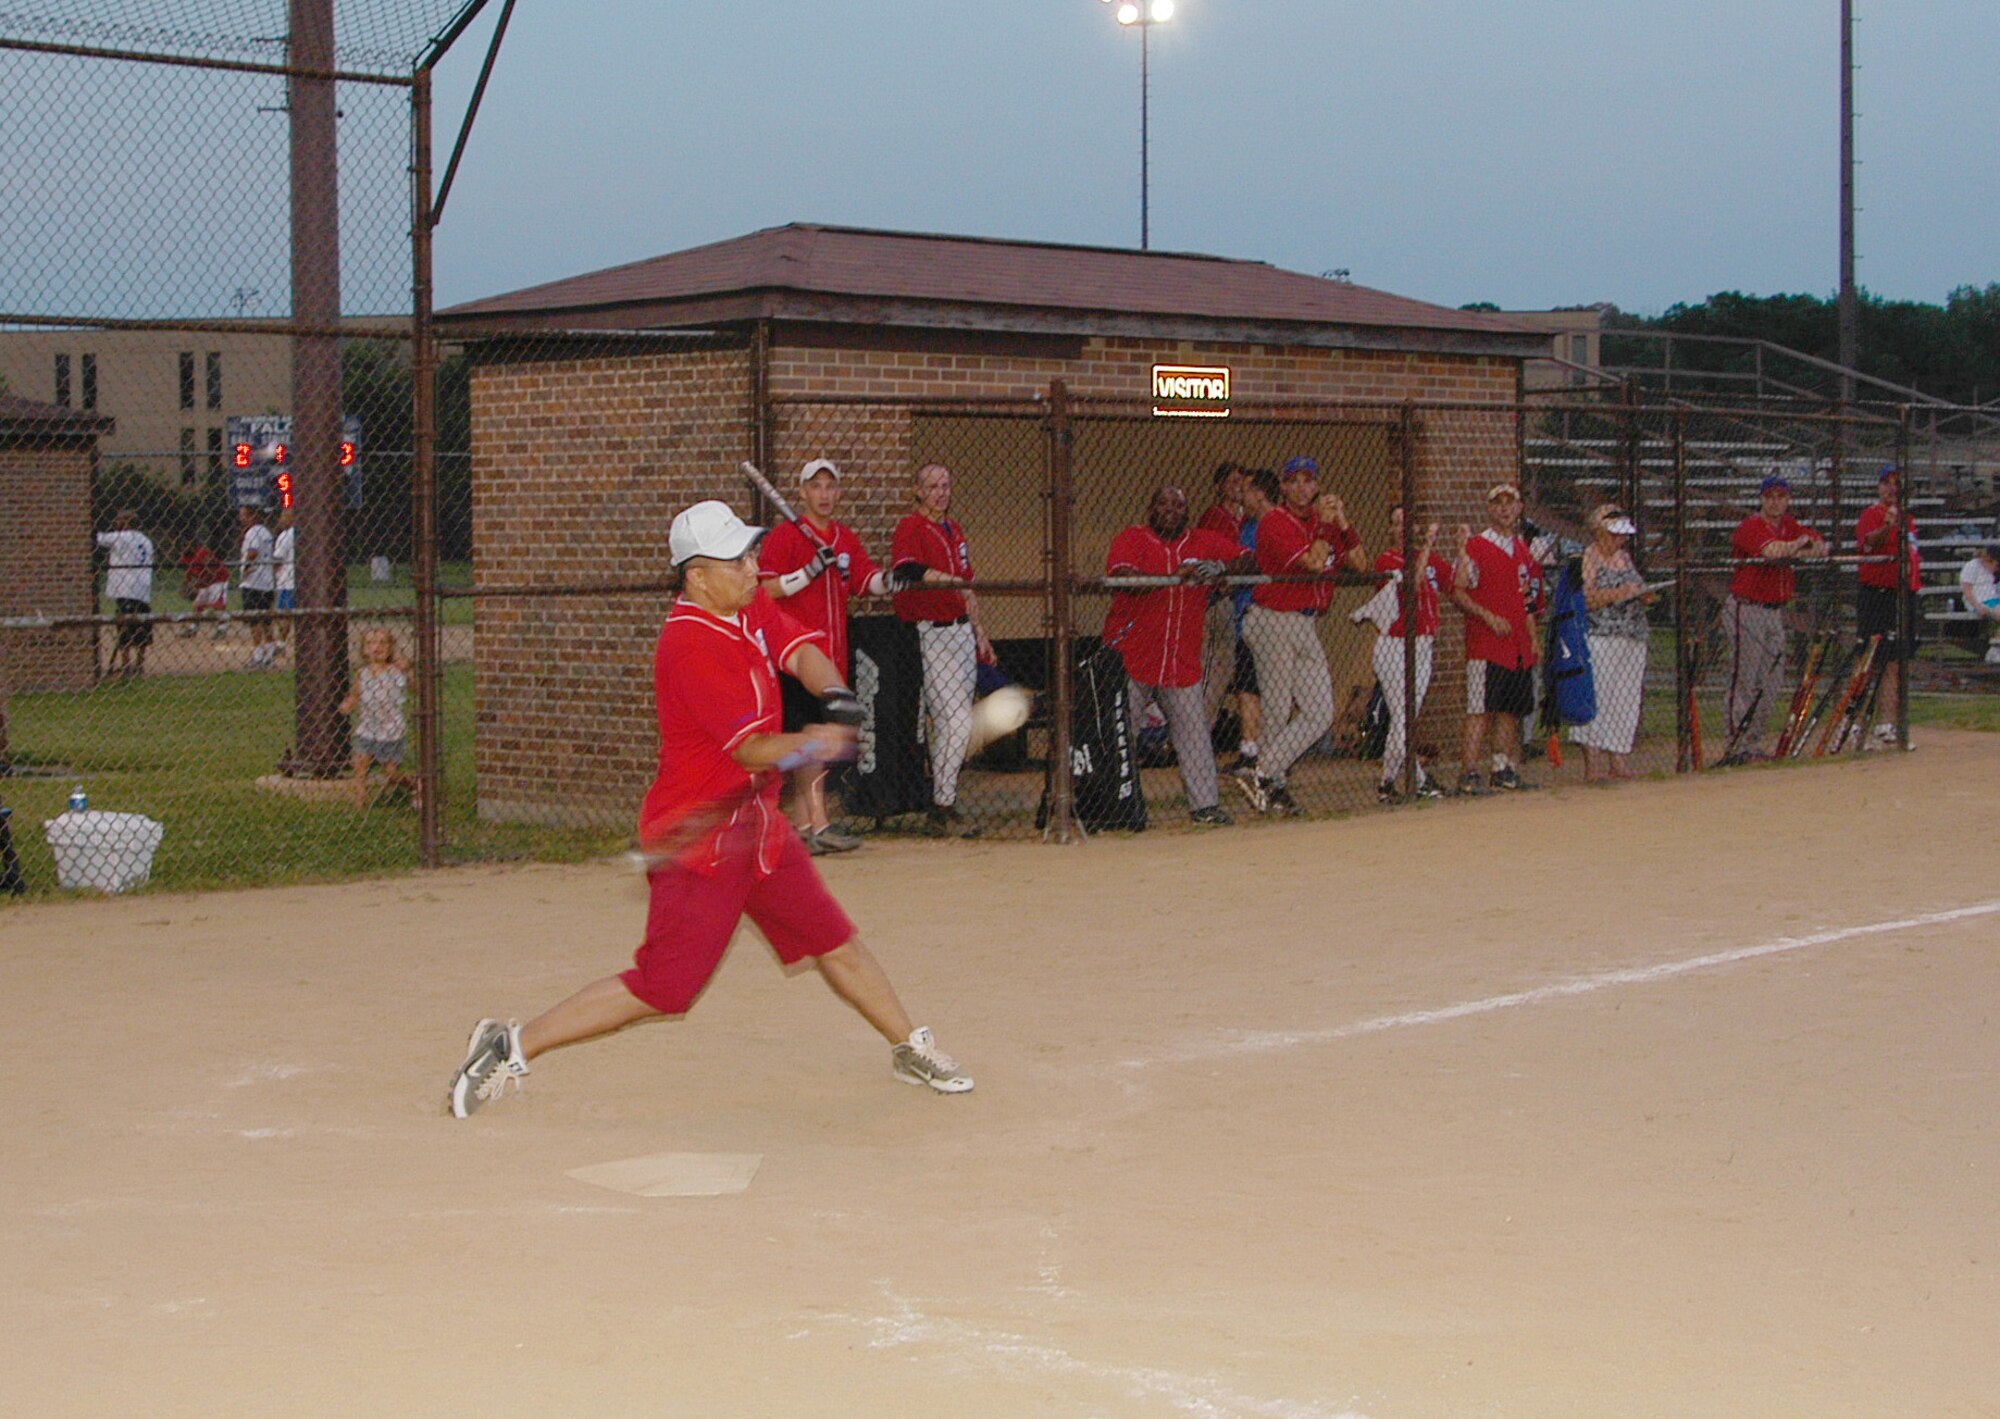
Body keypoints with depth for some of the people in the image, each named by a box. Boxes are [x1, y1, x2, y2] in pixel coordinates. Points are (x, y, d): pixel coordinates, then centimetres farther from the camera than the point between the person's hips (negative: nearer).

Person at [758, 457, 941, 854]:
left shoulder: (847, 539, 17)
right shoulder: (784, 536, -4)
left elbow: (868, 581, 11)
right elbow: (765, 589, -12)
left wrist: (901, 577, -7)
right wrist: (811, 571, -21)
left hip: (833, 654, 7)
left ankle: (804, 824, 14)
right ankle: (818, 824, -20)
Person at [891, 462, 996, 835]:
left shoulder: (954, 530, 20)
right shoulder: (910, 528, -6)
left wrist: (980, 634, 23)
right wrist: (949, 581, -38)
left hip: (962, 632, 8)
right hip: (932, 633, -8)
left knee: (951, 724, 7)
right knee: (956, 722, -14)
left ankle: (941, 800, 14)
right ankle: (944, 808, -10)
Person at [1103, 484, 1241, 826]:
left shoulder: (1203, 542, 9)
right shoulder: (1131, 539, -4)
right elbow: (1123, 577, -22)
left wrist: (1221, 568, -14)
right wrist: (1175, 576, -32)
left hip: (1183, 662, 4)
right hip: (1130, 658, -3)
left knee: (1194, 732, 4)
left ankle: (1204, 804, 10)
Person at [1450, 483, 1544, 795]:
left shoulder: (1523, 550, 17)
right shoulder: (1475, 547, -5)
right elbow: (1457, 593, -11)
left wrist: (1532, 637, 16)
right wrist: (1489, 617, -19)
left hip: (1518, 647, 7)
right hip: (1485, 643, -7)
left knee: (1512, 709, 9)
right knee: (1481, 709, -11)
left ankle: (1503, 768, 17)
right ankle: (1469, 773, -12)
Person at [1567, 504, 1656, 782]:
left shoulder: (1624, 556, 19)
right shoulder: (1587, 558, -4)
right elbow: (1584, 598, -15)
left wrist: (1644, 598, 6)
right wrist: (1621, 593, -21)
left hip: (1632, 640, 8)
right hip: (1599, 638, -8)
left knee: (1626, 699, 5)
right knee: (1597, 697, -11)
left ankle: (1618, 761, 8)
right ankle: (1593, 762, -11)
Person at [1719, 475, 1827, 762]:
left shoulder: (1790, 525, 11)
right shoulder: (1751, 526, -14)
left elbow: (1822, 546, 7)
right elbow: (1772, 551, -33)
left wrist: (1799, 552, -13)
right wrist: (1799, 543, -20)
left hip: (1776, 611, 8)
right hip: (1746, 609, -8)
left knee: (1772, 684, 9)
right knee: (1744, 680, -9)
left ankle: (1754, 743, 16)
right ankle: (1738, 746, -7)